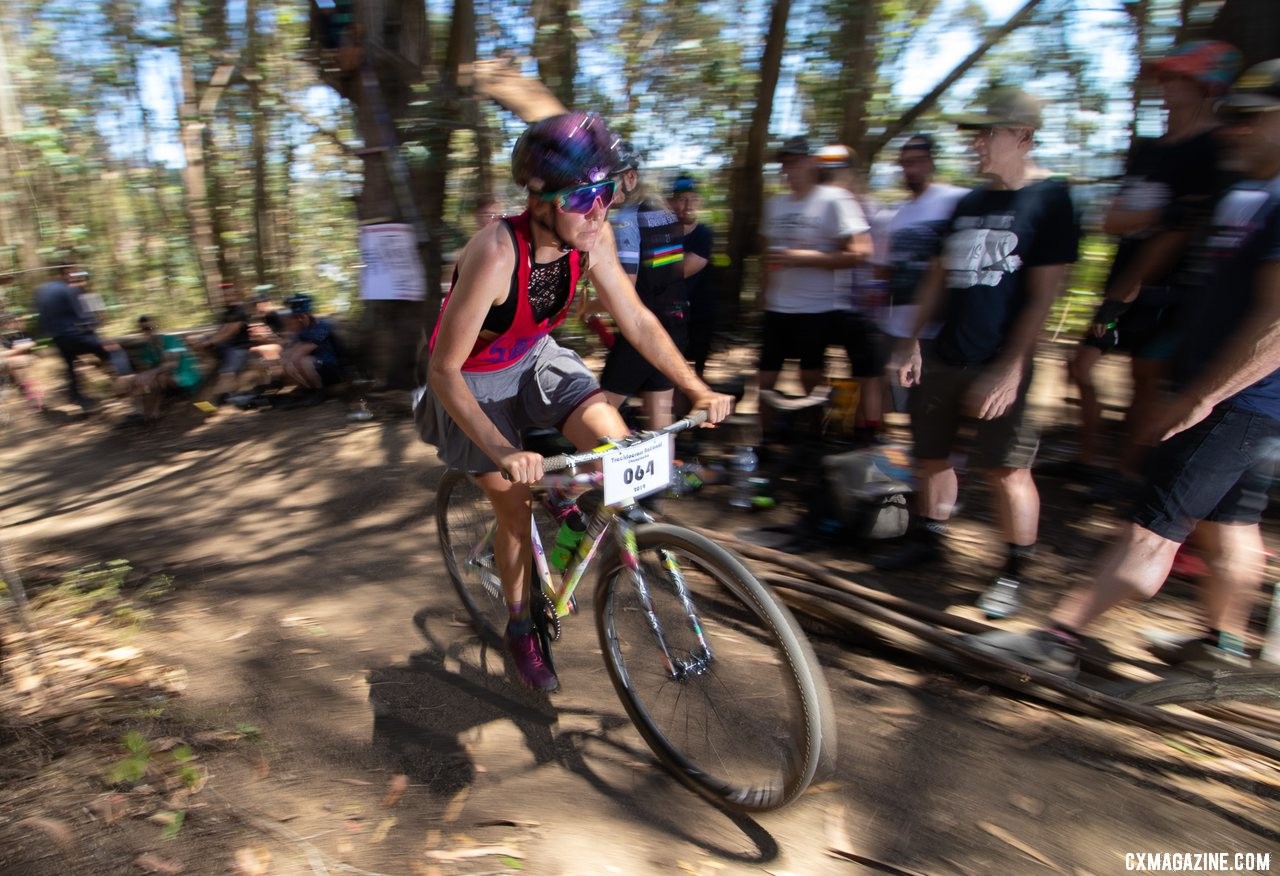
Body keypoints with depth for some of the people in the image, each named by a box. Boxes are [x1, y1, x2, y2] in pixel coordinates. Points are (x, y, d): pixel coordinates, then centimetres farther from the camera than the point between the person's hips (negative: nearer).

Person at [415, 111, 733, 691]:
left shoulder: (593, 238, -19)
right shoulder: (496, 253, -35)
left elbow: (636, 319, -8)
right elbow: (443, 371, -34)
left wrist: (698, 389, -16)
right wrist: (505, 453, -44)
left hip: (535, 358, 4)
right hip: (474, 379, -4)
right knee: (516, 511, -1)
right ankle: (520, 630, 26)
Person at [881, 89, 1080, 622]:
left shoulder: (1049, 200, -6)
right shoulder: (969, 204, 13)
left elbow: (1043, 294, -12)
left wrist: (1009, 368, -17)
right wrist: (913, 340, 9)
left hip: (998, 364, -6)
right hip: (945, 357, 6)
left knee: (1007, 469, -1)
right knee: (931, 454, 12)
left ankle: (1015, 571, 14)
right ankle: (929, 538, 31)